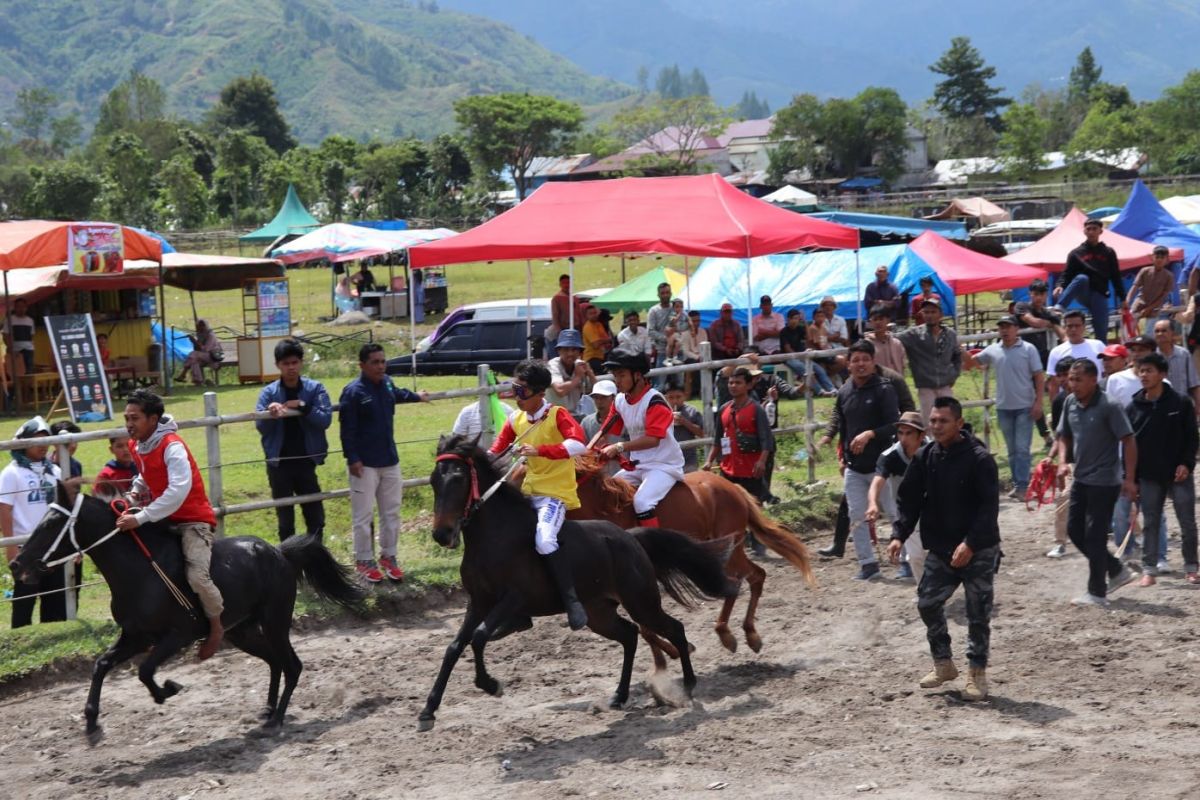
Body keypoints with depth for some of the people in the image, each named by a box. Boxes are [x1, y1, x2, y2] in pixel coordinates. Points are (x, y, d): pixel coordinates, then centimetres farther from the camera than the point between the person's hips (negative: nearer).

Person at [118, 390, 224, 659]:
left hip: (194, 520, -9)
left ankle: (217, 625, 0)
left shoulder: (172, 447, -22)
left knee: (197, 576, -27)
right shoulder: (136, 447, 3)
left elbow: (178, 490, -34)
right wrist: (134, 497, 1)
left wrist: (140, 518, -38)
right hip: (166, 520, 9)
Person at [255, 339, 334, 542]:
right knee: (285, 518, 8)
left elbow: (325, 419, -10)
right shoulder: (269, 392, -1)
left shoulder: (315, 388, -1)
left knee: (315, 517, 4)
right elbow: (260, 426, -9)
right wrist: (270, 415, -30)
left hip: (307, 461, 0)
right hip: (279, 463, 0)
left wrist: (303, 408, -23)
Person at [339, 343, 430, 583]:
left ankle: (388, 556, 24)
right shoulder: (353, 392, -16)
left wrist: (417, 397, 48)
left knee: (392, 511, 12)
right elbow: (347, 429, -15)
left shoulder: (386, 383, 4)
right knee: (363, 515, -1)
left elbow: (397, 394, 31)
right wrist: (352, 459, -19)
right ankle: (364, 561, 10)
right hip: (364, 464, -7)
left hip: (390, 460, 7)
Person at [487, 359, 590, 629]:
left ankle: (572, 599, -21)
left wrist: (540, 450, -37)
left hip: (556, 492, -8)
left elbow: (578, 444, -29)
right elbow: (497, 450, 14)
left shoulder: (557, 415, -13)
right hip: (529, 492, 8)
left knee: (544, 540, -31)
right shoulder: (516, 419, 6)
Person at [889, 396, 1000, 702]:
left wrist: (970, 544, -27)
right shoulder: (924, 458, 1)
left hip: (979, 551, -5)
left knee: (978, 613, 2)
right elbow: (908, 499, 5)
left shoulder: (979, 459, -16)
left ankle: (977, 671, 15)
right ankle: (943, 663, 19)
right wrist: (899, 535, -9)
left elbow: (989, 507, -19)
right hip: (941, 550, 5)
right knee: (928, 602, 2)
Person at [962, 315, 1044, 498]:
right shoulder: (993, 351, 4)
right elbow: (971, 362, 12)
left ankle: (1022, 486, -7)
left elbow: (1039, 378, -5)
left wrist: (1038, 402, -11)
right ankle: (1017, 484, 18)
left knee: (1022, 448, -7)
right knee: (1012, 449, 11)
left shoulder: (1028, 349, -5)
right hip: (1003, 408, 4)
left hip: (1024, 407, -4)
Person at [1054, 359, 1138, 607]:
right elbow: (1064, 436, 16)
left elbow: (1128, 441, -15)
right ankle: (1117, 571, 27)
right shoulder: (1070, 403, 3)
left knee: (1094, 535, -3)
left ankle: (1097, 593, 8)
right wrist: (1063, 461, -2)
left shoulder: (1108, 407, -16)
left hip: (1104, 482, -8)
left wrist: (1129, 479, -18)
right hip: (1080, 479, 8)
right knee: (1074, 530, 12)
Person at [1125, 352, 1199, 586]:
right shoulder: (1133, 408, 2)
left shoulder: (1181, 403, -4)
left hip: (1179, 474, -2)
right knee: (1150, 524, 5)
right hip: (1149, 477, 2)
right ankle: (1149, 570, 11)